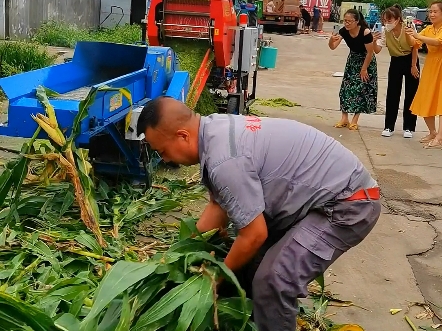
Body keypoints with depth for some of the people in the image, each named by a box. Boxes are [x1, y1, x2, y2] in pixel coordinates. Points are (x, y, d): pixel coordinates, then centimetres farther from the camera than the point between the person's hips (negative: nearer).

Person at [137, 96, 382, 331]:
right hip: (320, 193, 10)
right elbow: (219, 204, 12)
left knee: (272, 280, -20)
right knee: (252, 254, 17)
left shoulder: (224, 160, -29)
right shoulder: (215, 130, 1)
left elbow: (254, 235, -20)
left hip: (349, 203, -10)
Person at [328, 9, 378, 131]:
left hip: (366, 61, -5)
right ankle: (344, 118, 8)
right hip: (352, 60, 5)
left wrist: (364, 69, -16)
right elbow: (333, 47, -18)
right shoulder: (343, 31, -18)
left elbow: (370, 52, -22)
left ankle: (355, 120, 3)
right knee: (346, 87, 1)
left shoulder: (365, 32, -31)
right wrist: (331, 40, -40)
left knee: (360, 89, -5)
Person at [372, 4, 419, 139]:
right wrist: (374, 41, -37)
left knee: (411, 95, 2)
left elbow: (415, 47, -11)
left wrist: (413, 66, -10)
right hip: (395, 62, 3)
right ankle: (389, 127, 9)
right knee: (392, 94, 1)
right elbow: (377, 50, -17)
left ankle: (409, 128, 10)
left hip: (410, 60, -3)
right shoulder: (384, 31, -13)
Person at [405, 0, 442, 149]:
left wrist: (418, 36, -33)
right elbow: (413, 43, 1)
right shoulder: (428, 29, 11)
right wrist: (408, 35, -18)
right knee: (425, 102, 9)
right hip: (429, 67, 6)